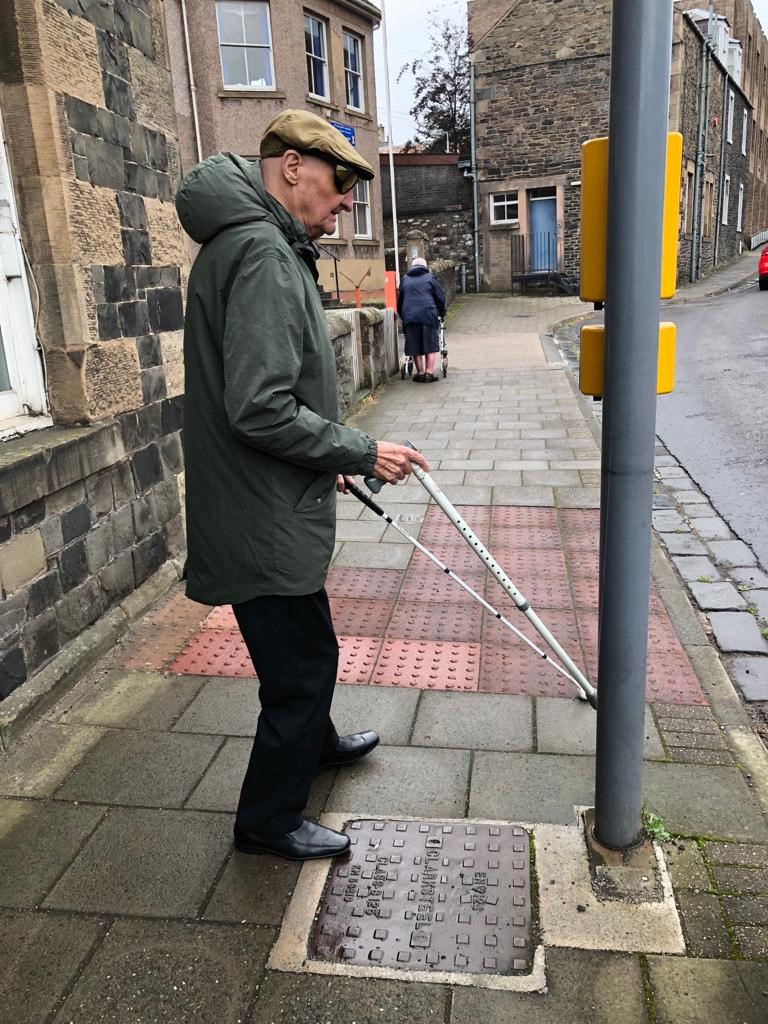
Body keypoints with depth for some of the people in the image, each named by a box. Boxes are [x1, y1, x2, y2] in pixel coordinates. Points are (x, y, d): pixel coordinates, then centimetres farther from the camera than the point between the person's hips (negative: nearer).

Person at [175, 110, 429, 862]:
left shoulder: (265, 246, 13)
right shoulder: (262, 253, -21)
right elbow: (260, 410, -28)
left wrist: (327, 457, 19)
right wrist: (362, 452, -17)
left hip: (270, 509, 10)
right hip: (264, 522, -10)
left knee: (303, 646, 27)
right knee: (302, 661, 5)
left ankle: (315, 743, 51)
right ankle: (268, 821, 25)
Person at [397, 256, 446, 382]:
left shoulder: (405, 279, 17)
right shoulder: (430, 278, 10)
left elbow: (400, 300, 21)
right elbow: (441, 298, 9)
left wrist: (402, 316, 30)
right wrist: (441, 313, 22)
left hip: (409, 317, 2)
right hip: (429, 316, -2)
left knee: (415, 348, 8)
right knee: (430, 346, 5)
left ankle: (420, 373, 9)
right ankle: (429, 373, -1)